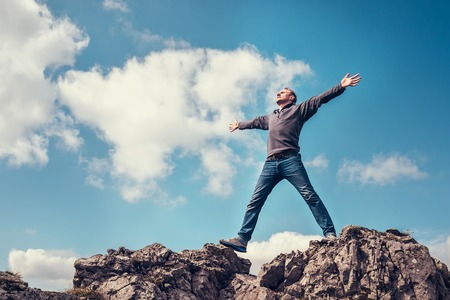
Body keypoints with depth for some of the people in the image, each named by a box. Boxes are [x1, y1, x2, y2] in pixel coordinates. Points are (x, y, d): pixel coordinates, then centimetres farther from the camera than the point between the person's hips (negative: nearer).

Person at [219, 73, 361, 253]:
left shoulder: (298, 109, 16)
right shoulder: (270, 117, 33)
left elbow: (320, 99, 6)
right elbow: (255, 122, 50)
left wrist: (341, 86, -5)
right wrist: (239, 125, 66)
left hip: (290, 160, -5)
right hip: (270, 164, 5)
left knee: (310, 195, -14)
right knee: (255, 202, -2)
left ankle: (330, 234, -14)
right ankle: (242, 239, -2)